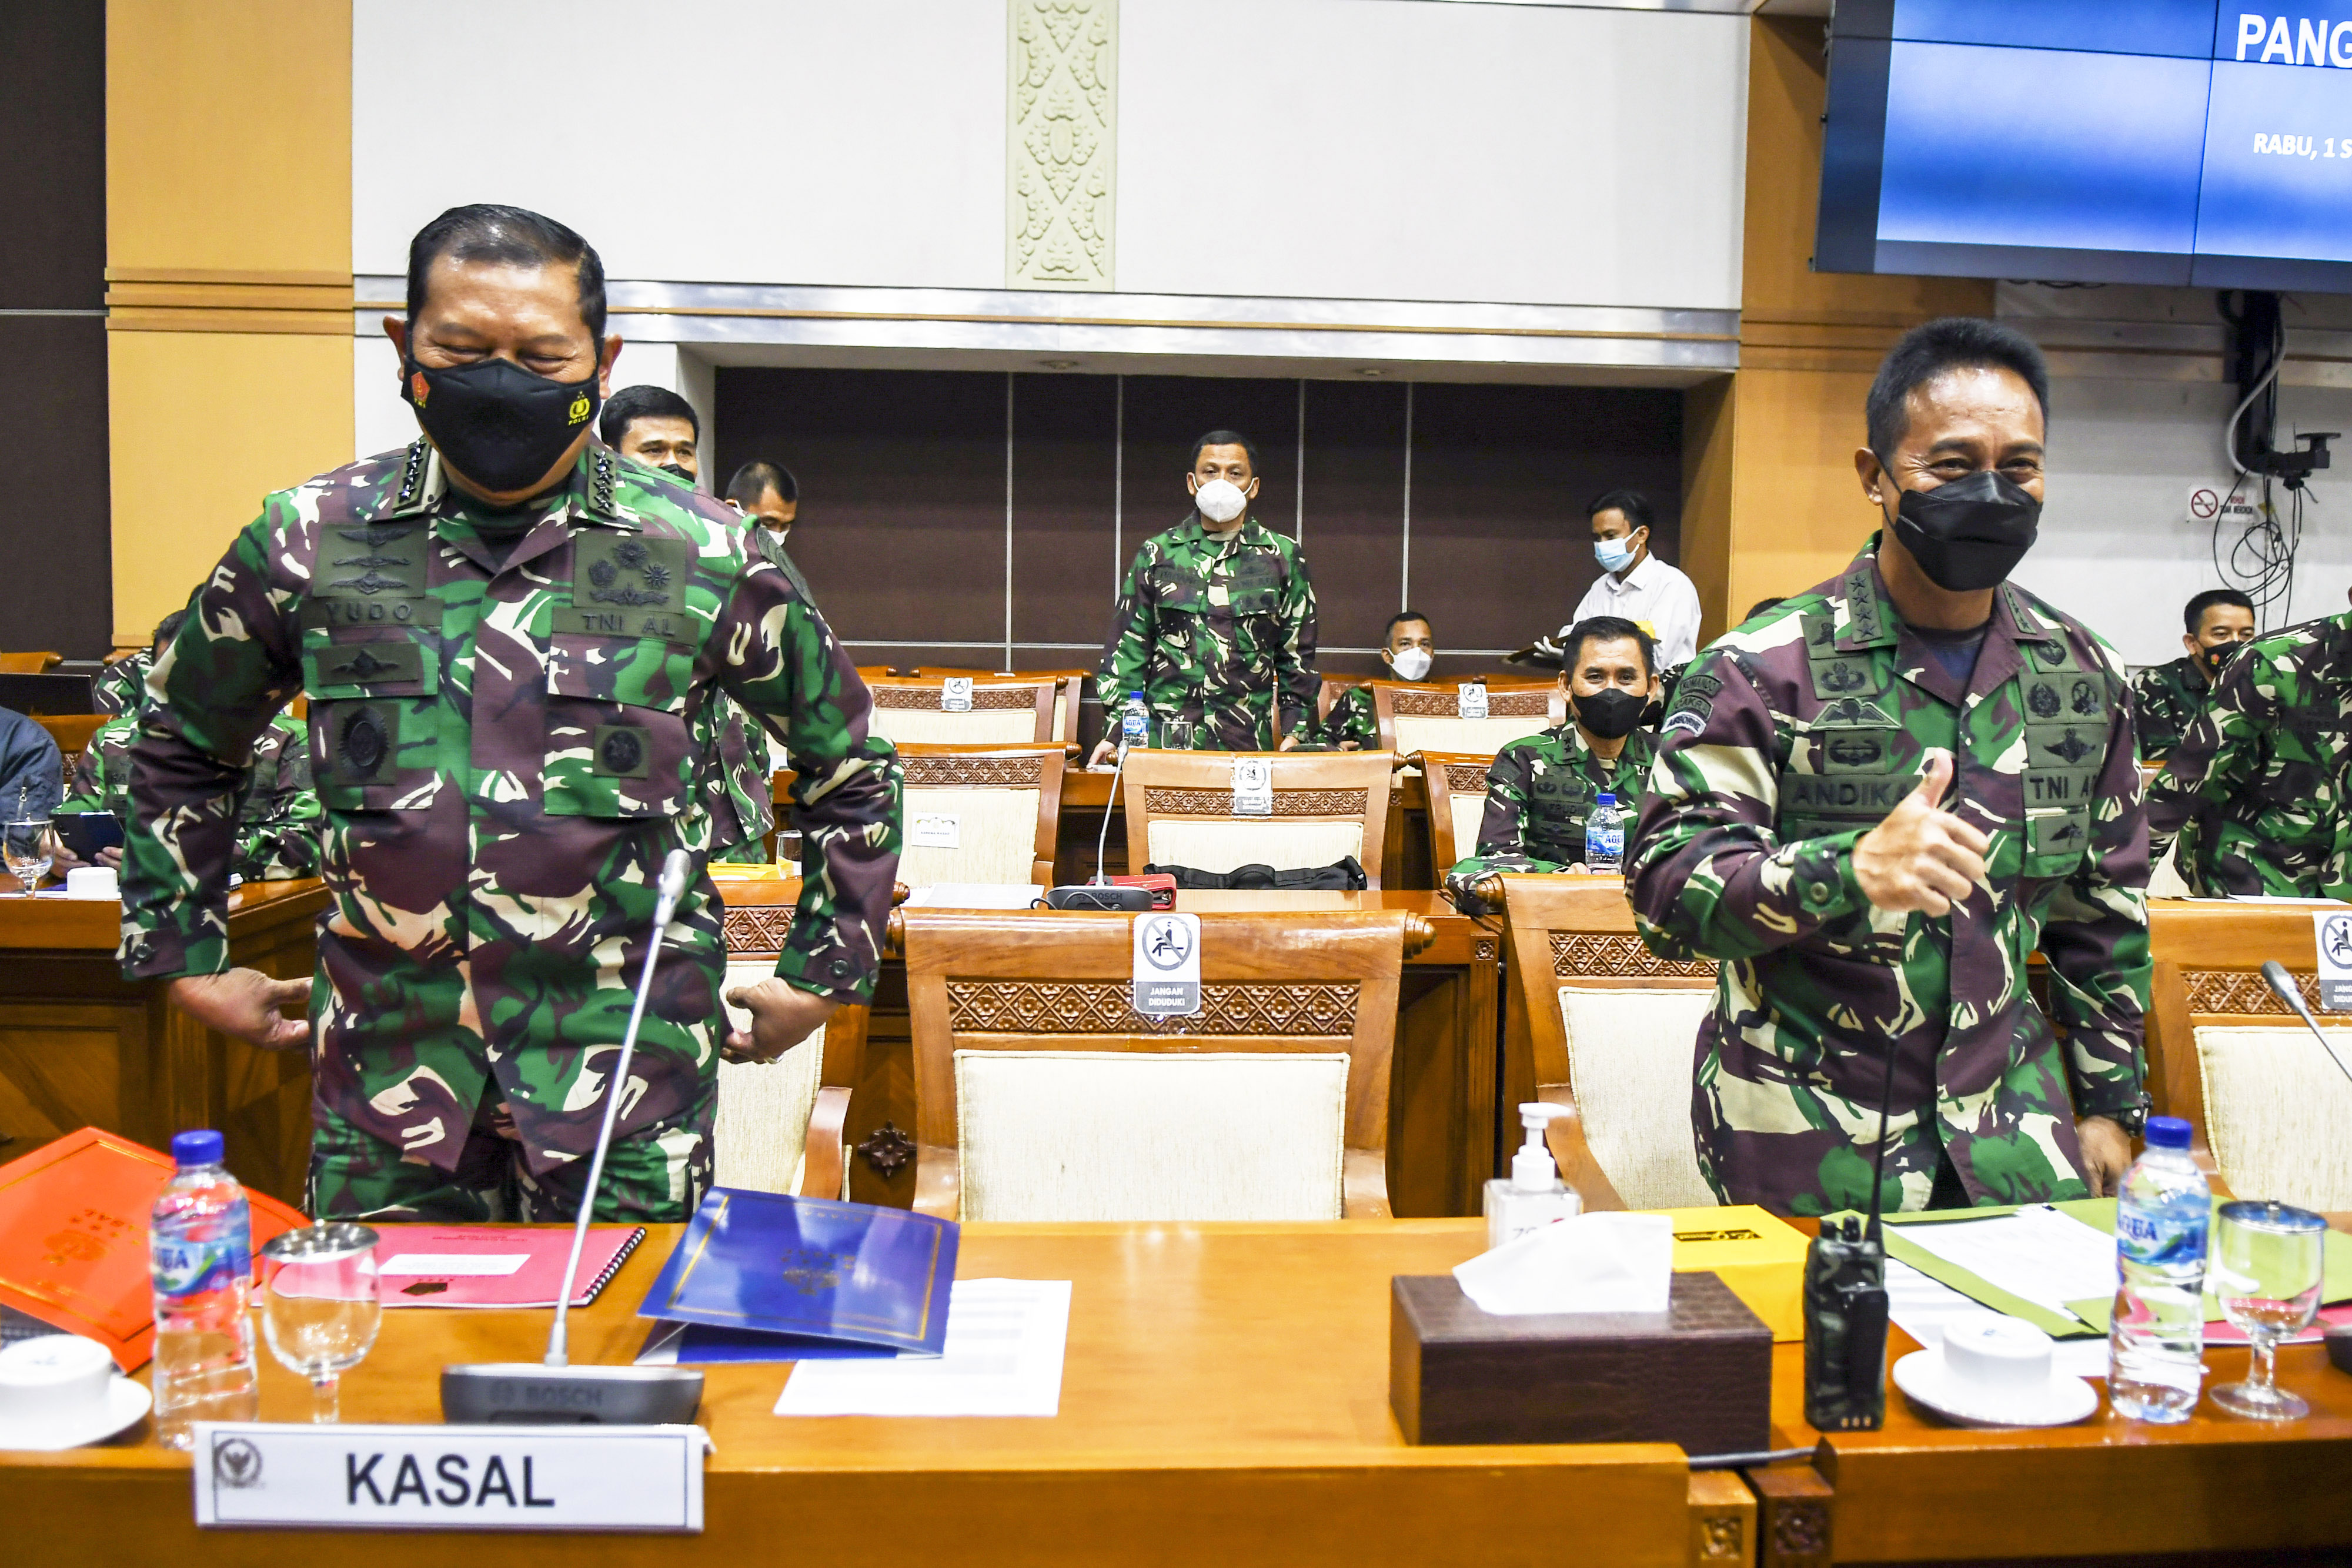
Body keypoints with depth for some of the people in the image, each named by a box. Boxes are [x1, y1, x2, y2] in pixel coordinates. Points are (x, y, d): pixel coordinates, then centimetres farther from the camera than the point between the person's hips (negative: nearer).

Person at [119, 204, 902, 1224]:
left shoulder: (699, 556, -2)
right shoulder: (310, 542, 2)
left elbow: (851, 763, 9)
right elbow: (179, 750, 18)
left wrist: (822, 974, 8)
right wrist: (186, 959, 15)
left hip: (629, 1073, -1)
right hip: (387, 1070, 2)